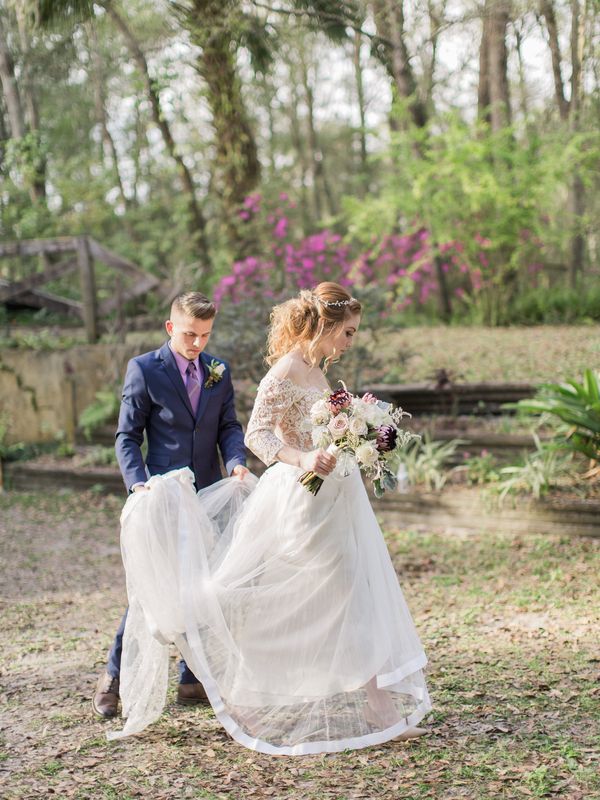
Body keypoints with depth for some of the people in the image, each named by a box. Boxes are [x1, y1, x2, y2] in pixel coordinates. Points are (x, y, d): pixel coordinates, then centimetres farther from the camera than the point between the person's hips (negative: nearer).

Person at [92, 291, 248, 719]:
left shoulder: (219, 371, 10)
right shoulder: (144, 370, -3)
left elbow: (229, 426, 8)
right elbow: (127, 435, -4)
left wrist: (237, 462, -13)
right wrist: (137, 483, -19)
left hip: (210, 494, 5)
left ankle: (192, 679, 19)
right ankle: (114, 676, 11)